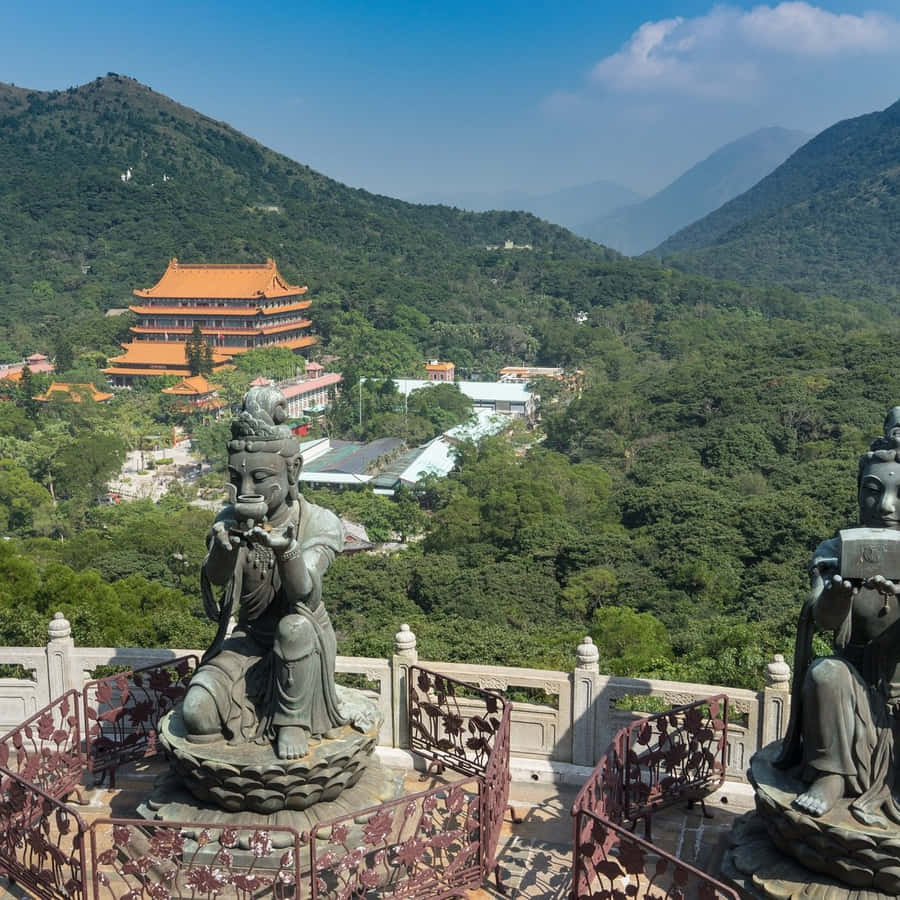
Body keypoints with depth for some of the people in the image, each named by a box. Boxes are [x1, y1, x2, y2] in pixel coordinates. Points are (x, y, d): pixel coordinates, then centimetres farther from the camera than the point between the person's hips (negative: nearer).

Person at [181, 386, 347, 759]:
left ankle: (293, 723, -15)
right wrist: (223, 546, -47)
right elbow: (216, 577, -23)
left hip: (304, 642, -2)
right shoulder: (232, 519, -5)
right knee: (197, 713, -21)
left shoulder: (320, 523, -15)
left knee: (294, 626, -37)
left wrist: (287, 551, -50)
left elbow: (304, 595, -29)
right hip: (249, 639, 3)